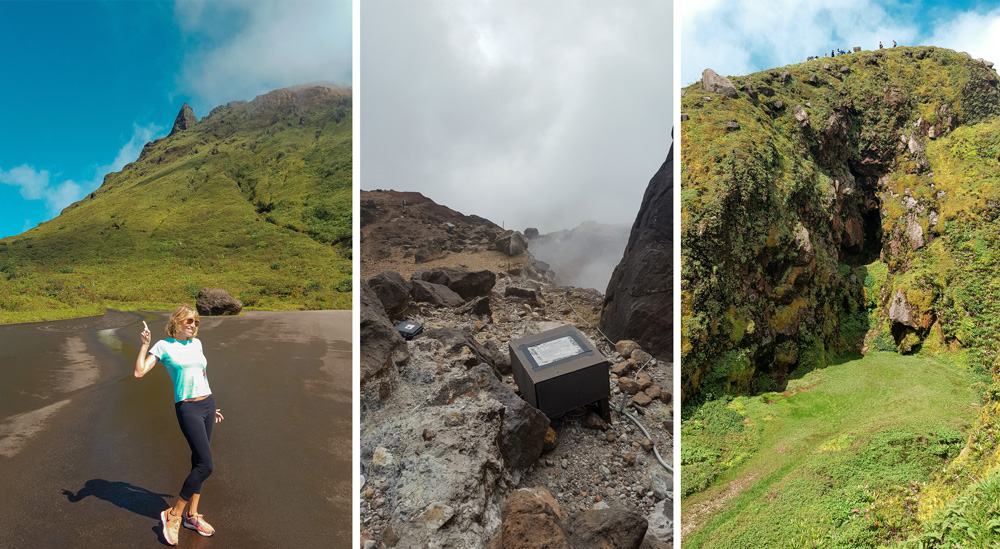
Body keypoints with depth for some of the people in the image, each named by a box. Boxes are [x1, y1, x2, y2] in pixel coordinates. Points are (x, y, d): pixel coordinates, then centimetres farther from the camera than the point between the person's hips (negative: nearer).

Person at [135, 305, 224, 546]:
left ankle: (192, 515, 22)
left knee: (199, 461, 11)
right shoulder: (164, 346, -3)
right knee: (205, 465, -12)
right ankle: (173, 514, 3)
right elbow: (139, 372, -13)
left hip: (207, 404, 7)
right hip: (187, 408, -6)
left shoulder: (196, 343, 13)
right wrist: (145, 344, -14)